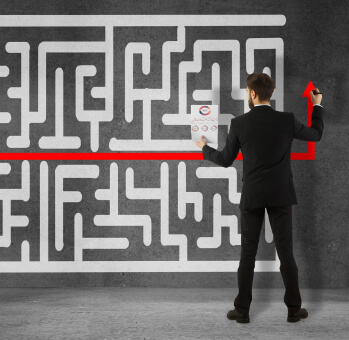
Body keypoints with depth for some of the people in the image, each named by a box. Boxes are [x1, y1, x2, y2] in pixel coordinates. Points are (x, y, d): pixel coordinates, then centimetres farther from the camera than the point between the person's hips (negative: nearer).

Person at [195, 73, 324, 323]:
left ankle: (243, 310, 8)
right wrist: (317, 105, 26)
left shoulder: (239, 123, -7)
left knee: (248, 253, 6)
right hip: (280, 195, 0)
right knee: (286, 251, 5)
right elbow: (316, 135, 11)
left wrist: (205, 148, 23)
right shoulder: (287, 120, -6)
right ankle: (294, 309, 8)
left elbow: (226, 160, 3)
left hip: (252, 196, 0)